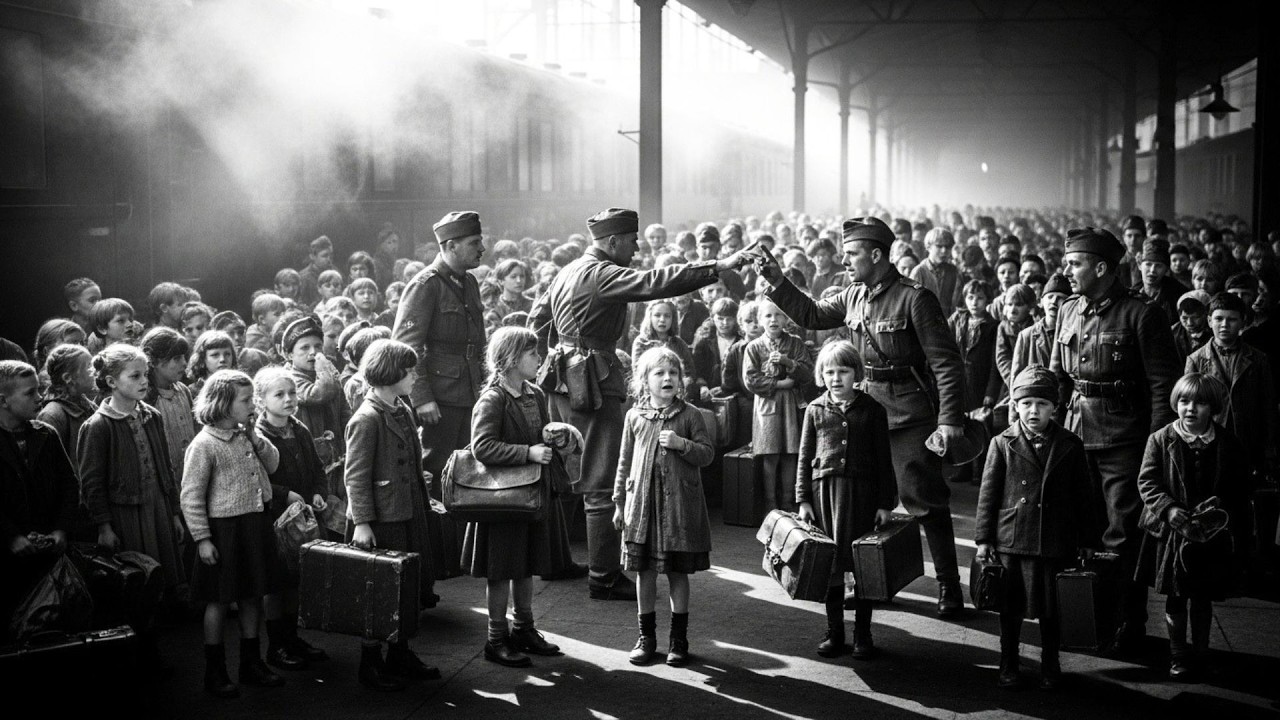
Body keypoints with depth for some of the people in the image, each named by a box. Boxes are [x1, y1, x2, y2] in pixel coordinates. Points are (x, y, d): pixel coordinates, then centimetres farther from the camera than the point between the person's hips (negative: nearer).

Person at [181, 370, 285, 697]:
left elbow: (273, 464, 15)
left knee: (252, 596, 15)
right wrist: (202, 538, -16)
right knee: (219, 600, 4)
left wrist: (255, 438, -1)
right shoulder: (204, 444, -15)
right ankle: (215, 672, 17)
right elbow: (191, 496, -14)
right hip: (225, 529, -7)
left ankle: (252, 663, 28)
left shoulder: (247, 435, 6)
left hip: (256, 524, 7)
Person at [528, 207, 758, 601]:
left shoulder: (569, 271, 14)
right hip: (592, 384, -10)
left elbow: (538, 316, 23)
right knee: (603, 484, -5)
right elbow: (654, 282, -28)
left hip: (562, 381, 10)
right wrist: (718, 267, -31)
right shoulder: (601, 274, -16)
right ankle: (604, 577, -2)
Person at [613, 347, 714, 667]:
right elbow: (625, 462, 10)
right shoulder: (635, 416, 4)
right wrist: (619, 503, 8)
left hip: (680, 506, -1)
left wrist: (682, 444, -19)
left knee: (678, 572, 5)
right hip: (642, 503, 1)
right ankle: (646, 637, 19)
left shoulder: (689, 415, 0)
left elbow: (708, 455, -2)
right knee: (644, 571, 6)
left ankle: (678, 639, 17)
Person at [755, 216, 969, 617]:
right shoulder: (854, 297, 6)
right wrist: (779, 283, 6)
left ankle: (948, 584, 9)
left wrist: (950, 418, -21)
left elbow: (947, 362, -15)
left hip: (910, 411, -7)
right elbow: (811, 316, 18)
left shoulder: (914, 298, -15)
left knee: (924, 498, -2)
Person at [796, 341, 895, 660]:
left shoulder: (872, 409, 1)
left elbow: (883, 459, 2)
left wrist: (886, 503, -2)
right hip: (824, 490, 2)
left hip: (862, 492, -1)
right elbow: (805, 456, 8)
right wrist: (803, 499, 3)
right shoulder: (815, 410, 6)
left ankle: (862, 633, 15)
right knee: (829, 563, 7)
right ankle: (834, 631, 18)